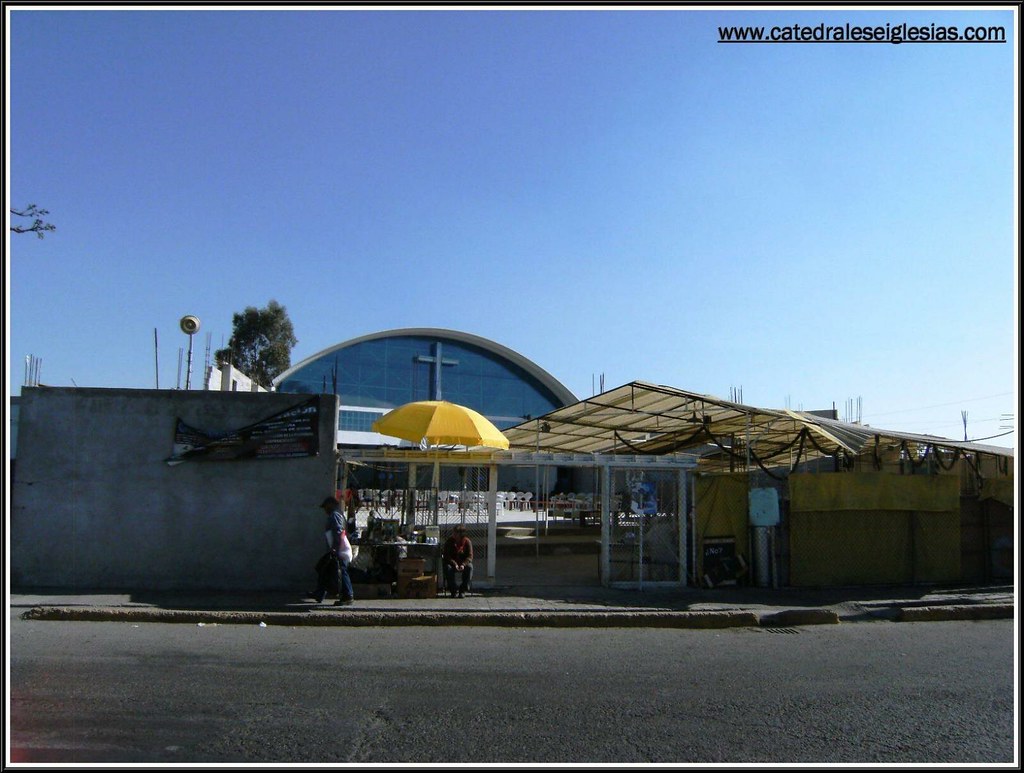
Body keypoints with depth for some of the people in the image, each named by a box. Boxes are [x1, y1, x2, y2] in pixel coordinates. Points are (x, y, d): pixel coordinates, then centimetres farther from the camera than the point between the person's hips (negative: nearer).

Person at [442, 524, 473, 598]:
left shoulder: (467, 541, -7)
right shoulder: (449, 541, -6)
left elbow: (470, 556, -10)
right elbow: (447, 556, -10)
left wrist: (463, 564, -29)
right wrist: (454, 564, -28)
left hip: (464, 563, 0)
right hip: (452, 562, 0)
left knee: (469, 567, -32)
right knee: (448, 568, -33)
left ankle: (463, 590, -21)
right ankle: (453, 591, -22)